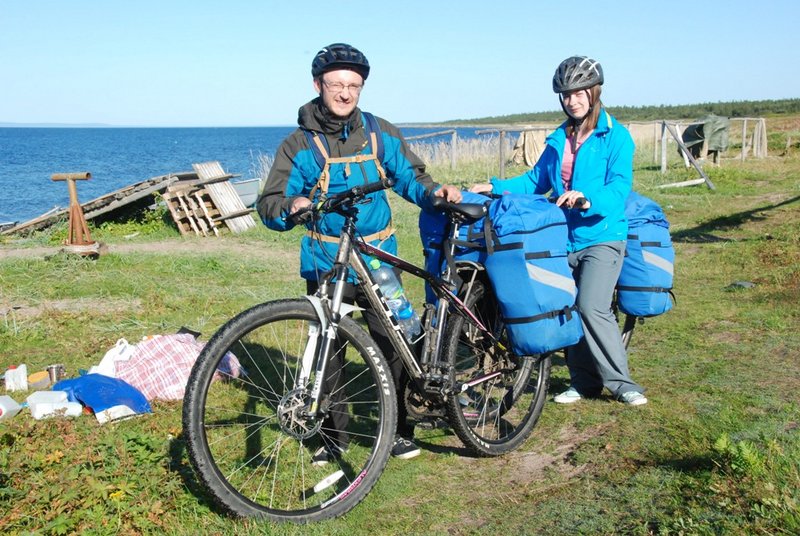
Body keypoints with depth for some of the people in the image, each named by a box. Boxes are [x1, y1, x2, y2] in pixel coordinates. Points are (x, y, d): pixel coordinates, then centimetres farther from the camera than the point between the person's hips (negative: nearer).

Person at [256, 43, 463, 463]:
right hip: (326, 265, -1)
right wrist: (292, 205, -27)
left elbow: (408, 175, 15)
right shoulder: (299, 144, 0)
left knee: (391, 347, 1)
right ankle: (333, 437, 22)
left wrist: (436, 191, -6)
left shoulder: (379, 133, 7)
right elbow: (269, 204, -4)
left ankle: (398, 430, 19)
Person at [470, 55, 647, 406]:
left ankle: (620, 381, -4)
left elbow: (619, 187, -15)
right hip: (563, 238, 6)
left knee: (591, 307, -19)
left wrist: (587, 200, -33)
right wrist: (495, 187, 2)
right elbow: (536, 180, 15)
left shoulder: (615, 136, -4)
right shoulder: (559, 139, 14)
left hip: (601, 236, -6)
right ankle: (583, 381, 21)